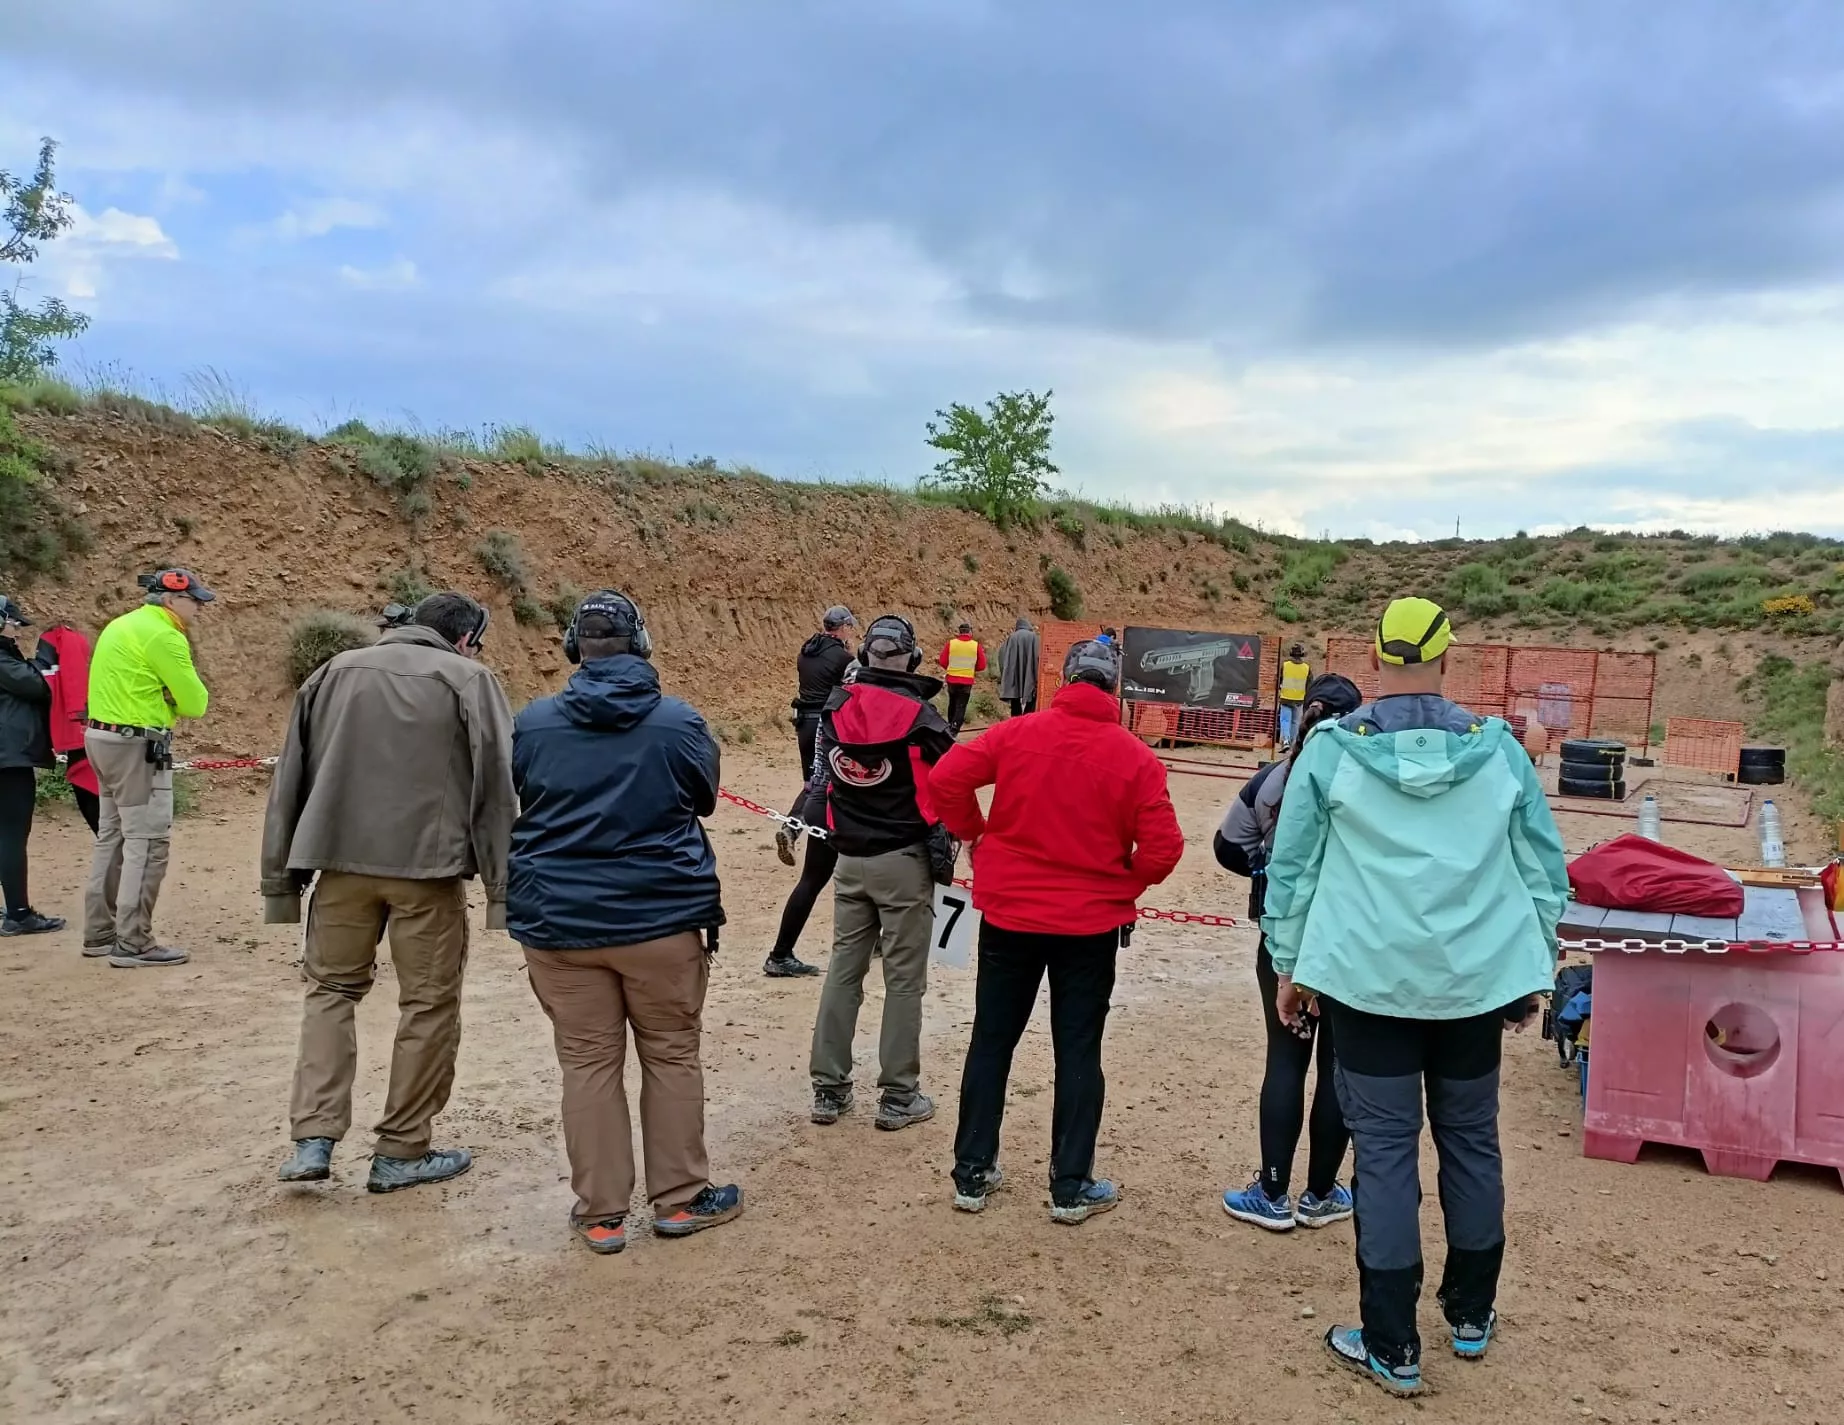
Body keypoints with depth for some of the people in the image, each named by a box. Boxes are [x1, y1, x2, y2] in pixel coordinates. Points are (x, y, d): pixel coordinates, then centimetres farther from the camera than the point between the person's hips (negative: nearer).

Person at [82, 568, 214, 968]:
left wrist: (159, 698, 0)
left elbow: (127, 686, 15)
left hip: (102, 737, 10)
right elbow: (194, 703, -14)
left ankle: (99, 933, 24)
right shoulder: (164, 637, -15)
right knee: (147, 843, -6)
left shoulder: (120, 626, 15)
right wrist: (189, 689, 5)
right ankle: (133, 944, -4)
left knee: (112, 838, 16)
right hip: (137, 747, -10)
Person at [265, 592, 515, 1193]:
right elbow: (495, 789, -4)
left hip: (340, 860, 4)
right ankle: (402, 1151, 16)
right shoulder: (468, 680, 3)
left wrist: (280, 880, 18)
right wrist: (501, 889, -4)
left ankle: (313, 1139, 10)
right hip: (427, 865, -4)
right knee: (429, 1003, 9)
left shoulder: (335, 671, 15)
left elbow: (289, 779, 15)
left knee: (330, 988, 19)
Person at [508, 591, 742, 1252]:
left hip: (559, 923, 1)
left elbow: (520, 799, 11)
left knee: (588, 1064, 11)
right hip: (661, 917, -1)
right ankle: (680, 1198, 24)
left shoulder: (532, 722, -5)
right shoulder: (679, 720, -8)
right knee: (672, 1055, 14)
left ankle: (601, 1214, 20)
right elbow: (704, 799, 7)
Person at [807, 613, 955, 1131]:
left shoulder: (835, 708, -1)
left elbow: (820, 783, 2)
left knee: (843, 968, 14)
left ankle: (828, 1088, 19)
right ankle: (898, 1096, 12)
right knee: (904, 979, 5)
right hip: (904, 860, -4)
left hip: (850, 859, 5)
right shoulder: (917, 715, -14)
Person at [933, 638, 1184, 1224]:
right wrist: (1121, 886, 6)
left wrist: (974, 833, 3)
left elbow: (946, 777, -12)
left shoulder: (1017, 734, -6)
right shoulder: (1134, 757, -9)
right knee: (1078, 1052, 11)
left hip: (1008, 914, 2)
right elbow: (1163, 847, -12)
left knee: (991, 1043, 13)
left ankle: (972, 1174, 22)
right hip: (1090, 923, -1)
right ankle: (1071, 1188, 18)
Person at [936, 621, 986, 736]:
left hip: (952, 679, 2)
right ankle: (954, 731, -12)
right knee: (961, 707, 1)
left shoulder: (950, 643, -5)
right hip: (967, 681, -1)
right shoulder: (976, 645, -5)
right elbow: (981, 666, -1)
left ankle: (950, 727, 31)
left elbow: (943, 662, -1)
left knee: (952, 704, 20)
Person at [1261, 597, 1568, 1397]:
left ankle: (1392, 1347, 12)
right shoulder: (1499, 750, 1)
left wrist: (1288, 964, 10)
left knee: (1385, 1149, 5)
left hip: (1370, 978, -2)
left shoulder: (1331, 750, -6)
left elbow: (1291, 867, -2)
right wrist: (1532, 969, 19)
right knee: (1471, 1140, 17)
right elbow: (1544, 869, 8)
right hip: (1478, 977, 3)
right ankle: (1470, 1316, 34)